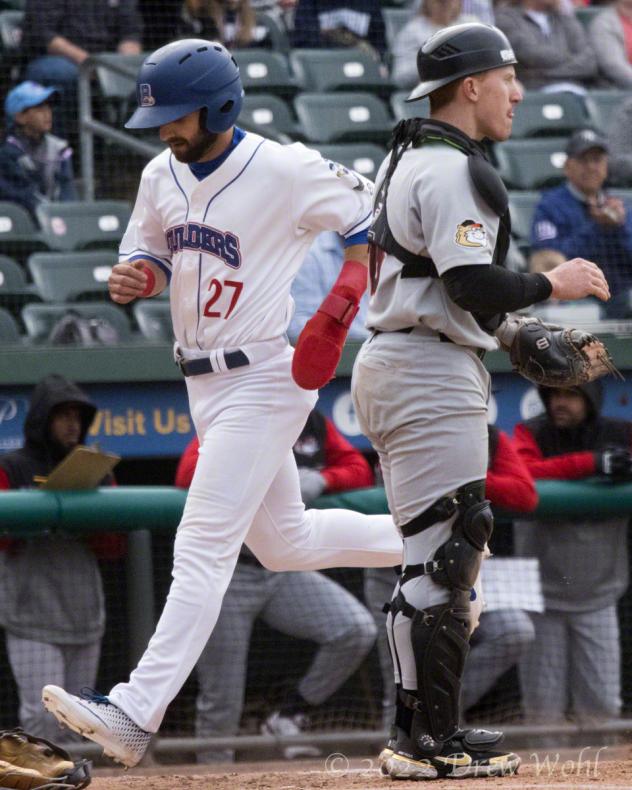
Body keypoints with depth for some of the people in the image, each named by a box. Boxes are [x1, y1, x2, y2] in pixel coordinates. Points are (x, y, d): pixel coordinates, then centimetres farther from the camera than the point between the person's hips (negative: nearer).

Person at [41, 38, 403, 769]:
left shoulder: (285, 172, -15)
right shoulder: (162, 176, 6)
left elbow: (370, 221, -9)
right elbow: (151, 255, 18)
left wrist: (340, 304, -22)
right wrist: (136, 276, -6)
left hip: (265, 380, -9)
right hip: (206, 383, 9)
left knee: (203, 549, -14)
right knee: (283, 543, 17)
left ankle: (136, 713, -20)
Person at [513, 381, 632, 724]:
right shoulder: (531, 434, -2)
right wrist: (591, 463, -28)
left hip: (597, 595, 1)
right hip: (542, 592, -1)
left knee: (601, 707, 0)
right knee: (543, 707, -1)